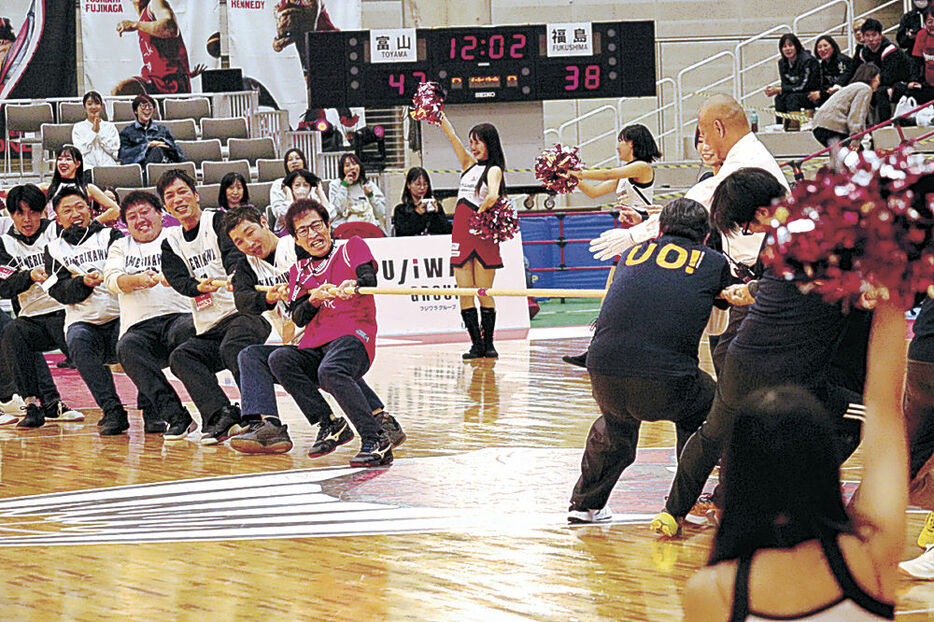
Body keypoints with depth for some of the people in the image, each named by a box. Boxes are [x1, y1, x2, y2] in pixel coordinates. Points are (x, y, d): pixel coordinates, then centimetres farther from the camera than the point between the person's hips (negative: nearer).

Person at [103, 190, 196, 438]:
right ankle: (175, 416, -41)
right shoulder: (121, 247, 27)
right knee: (126, 348, -33)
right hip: (139, 327, 2)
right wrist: (138, 280, -15)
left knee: (187, 330, -38)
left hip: (178, 315, -2)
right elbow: (112, 279, 7)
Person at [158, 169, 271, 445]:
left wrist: (234, 275, -38)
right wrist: (200, 286, -22)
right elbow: (178, 280, 2)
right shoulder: (171, 243, 18)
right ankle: (222, 415, -35)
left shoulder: (218, 220, 4)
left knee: (232, 347, -35)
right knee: (180, 357, -22)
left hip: (244, 313, -6)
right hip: (209, 331, 6)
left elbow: (233, 253, -15)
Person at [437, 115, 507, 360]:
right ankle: (477, 344, 3)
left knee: (483, 292, -3)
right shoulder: (469, 164, 16)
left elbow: (493, 196, -22)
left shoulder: (494, 170, -3)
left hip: (483, 234, -6)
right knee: (464, 292, 0)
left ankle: (488, 344, 4)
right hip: (461, 233, 6)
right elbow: (451, 136, 14)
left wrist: (481, 211, -13)